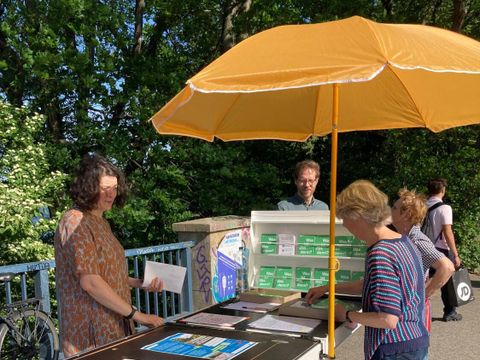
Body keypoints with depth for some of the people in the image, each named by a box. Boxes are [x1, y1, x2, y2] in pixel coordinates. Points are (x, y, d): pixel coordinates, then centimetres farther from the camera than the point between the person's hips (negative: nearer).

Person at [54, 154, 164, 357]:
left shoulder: (101, 222, 13)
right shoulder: (75, 223, -15)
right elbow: (89, 282, -23)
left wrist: (140, 283, 4)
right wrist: (135, 314, -21)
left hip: (114, 327, 8)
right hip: (92, 334, -8)